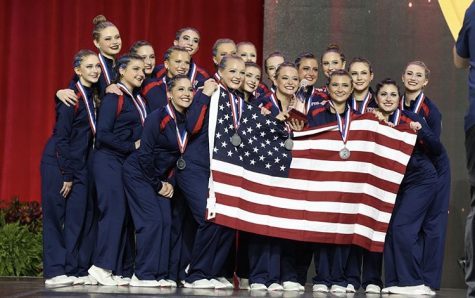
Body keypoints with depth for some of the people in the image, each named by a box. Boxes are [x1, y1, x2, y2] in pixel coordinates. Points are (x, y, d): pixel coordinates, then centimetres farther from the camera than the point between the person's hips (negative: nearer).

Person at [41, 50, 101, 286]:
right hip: (57, 162, -7)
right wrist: (66, 174, -14)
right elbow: (61, 136, -14)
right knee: (55, 216, -4)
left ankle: (73, 270, 7)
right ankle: (54, 272, -2)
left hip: (79, 164, 7)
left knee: (77, 218, 4)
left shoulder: (93, 96, 9)